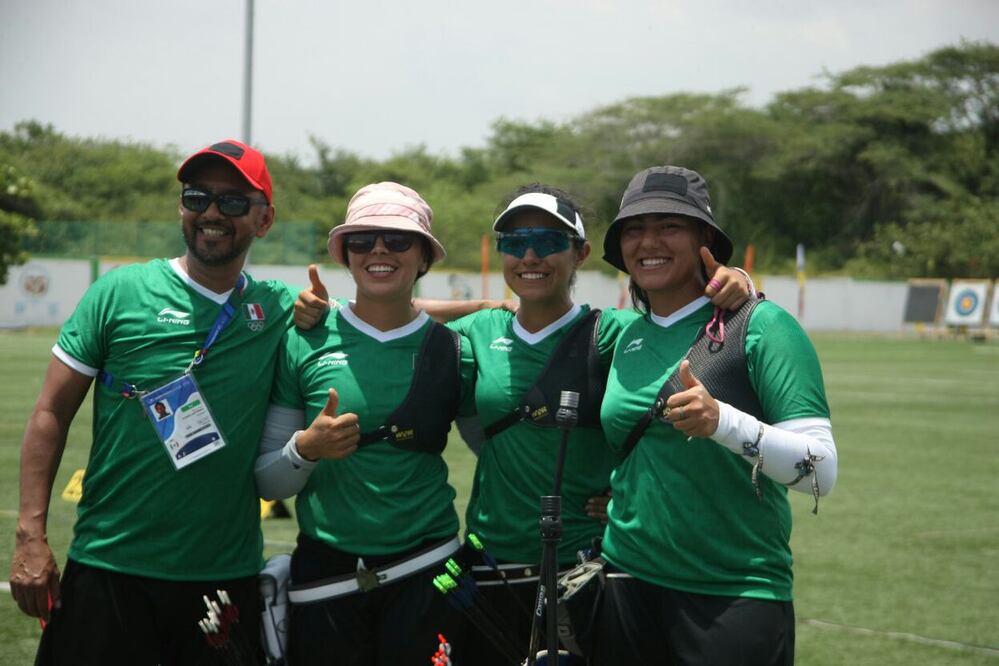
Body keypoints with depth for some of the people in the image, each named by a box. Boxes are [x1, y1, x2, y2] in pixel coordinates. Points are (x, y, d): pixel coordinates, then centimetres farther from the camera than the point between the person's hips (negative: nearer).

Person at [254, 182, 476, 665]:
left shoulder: (452, 351, 0)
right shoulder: (305, 343, -2)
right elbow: (267, 481, 1)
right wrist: (305, 449, -17)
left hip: (425, 572, 0)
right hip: (324, 576, 0)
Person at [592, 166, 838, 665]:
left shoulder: (759, 325, -8)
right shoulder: (628, 337, 9)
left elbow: (821, 472, -16)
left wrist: (722, 421, -28)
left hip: (736, 599, -5)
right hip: (628, 583, 5)